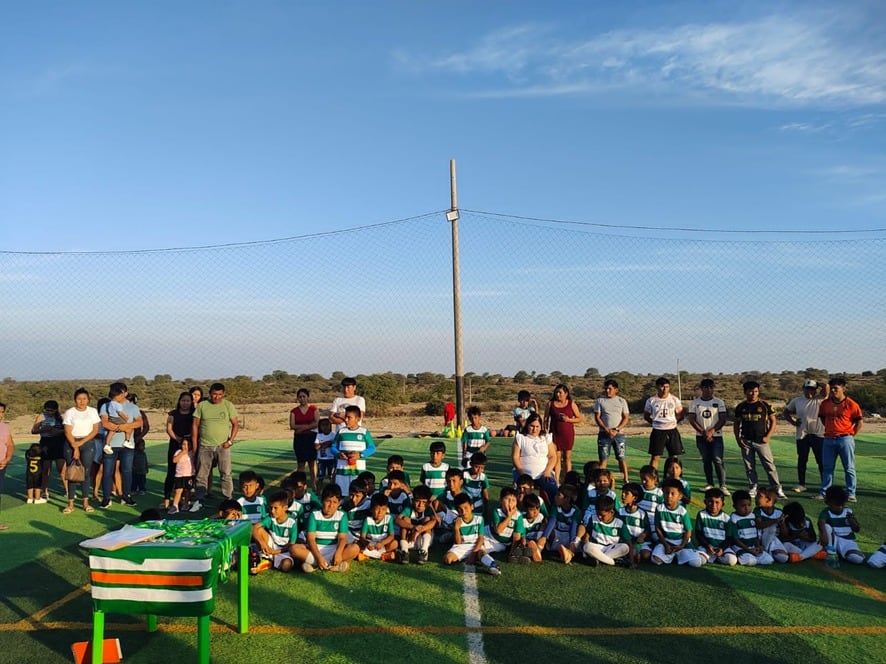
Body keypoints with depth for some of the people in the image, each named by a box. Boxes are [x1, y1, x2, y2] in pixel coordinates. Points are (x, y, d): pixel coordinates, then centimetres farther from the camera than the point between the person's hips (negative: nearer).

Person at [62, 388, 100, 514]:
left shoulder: (93, 411, 4)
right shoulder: (69, 412, 1)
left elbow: (95, 430, 0)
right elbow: (67, 432, -5)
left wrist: (81, 442, -10)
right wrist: (75, 447, -13)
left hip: (88, 443, 1)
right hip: (71, 443, -1)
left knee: (86, 472, 0)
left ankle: (86, 502, 6)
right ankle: (70, 503, 3)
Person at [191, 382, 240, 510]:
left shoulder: (228, 405, 1)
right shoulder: (202, 405, 3)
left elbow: (236, 424, 4)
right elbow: (195, 425, 5)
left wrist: (230, 441, -7)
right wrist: (194, 445, 1)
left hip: (222, 446, -1)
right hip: (205, 446, 1)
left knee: (225, 474, 0)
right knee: (202, 475, 5)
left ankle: (228, 500, 7)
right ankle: (199, 501, 14)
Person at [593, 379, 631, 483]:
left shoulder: (621, 401, 6)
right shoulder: (600, 401, 5)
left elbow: (626, 418, 2)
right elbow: (597, 417, 0)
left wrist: (616, 430, -11)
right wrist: (607, 430, -11)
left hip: (619, 434, 0)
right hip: (604, 433, 0)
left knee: (621, 458, 1)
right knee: (603, 458, 2)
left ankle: (626, 480, 6)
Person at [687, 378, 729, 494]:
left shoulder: (719, 402, 0)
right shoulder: (694, 402, 2)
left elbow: (723, 420, -4)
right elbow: (692, 420, -1)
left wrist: (711, 431, -14)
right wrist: (703, 432, -9)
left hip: (716, 436, -2)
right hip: (701, 437, 2)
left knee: (718, 460, -9)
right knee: (706, 460, 8)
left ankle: (722, 486, -9)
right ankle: (710, 484, 18)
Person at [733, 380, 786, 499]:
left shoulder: (764, 405, -1)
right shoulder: (741, 407, 6)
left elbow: (773, 421, 3)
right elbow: (736, 424, 13)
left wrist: (767, 437, -7)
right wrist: (738, 438, 2)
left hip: (761, 441, -2)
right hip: (746, 441, 3)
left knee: (770, 465, -4)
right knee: (749, 467, 8)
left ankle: (778, 489, 1)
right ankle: (752, 489, 17)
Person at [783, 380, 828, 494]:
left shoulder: (820, 399, 1)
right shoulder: (796, 401, 8)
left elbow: (826, 386, -13)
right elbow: (786, 411, 18)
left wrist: (816, 383, 2)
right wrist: (792, 421, 4)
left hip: (818, 434, -2)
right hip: (802, 436, 2)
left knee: (821, 460, 2)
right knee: (801, 460, 7)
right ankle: (801, 484, 15)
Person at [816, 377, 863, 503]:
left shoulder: (851, 404, -5)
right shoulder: (825, 404, 6)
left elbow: (859, 422, 0)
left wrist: (851, 435, -2)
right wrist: (830, 429, 11)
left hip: (845, 439, -4)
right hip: (828, 439, 4)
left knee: (849, 468, 3)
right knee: (827, 467, 7)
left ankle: (851, 494, 9)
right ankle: (823, 492, 13)